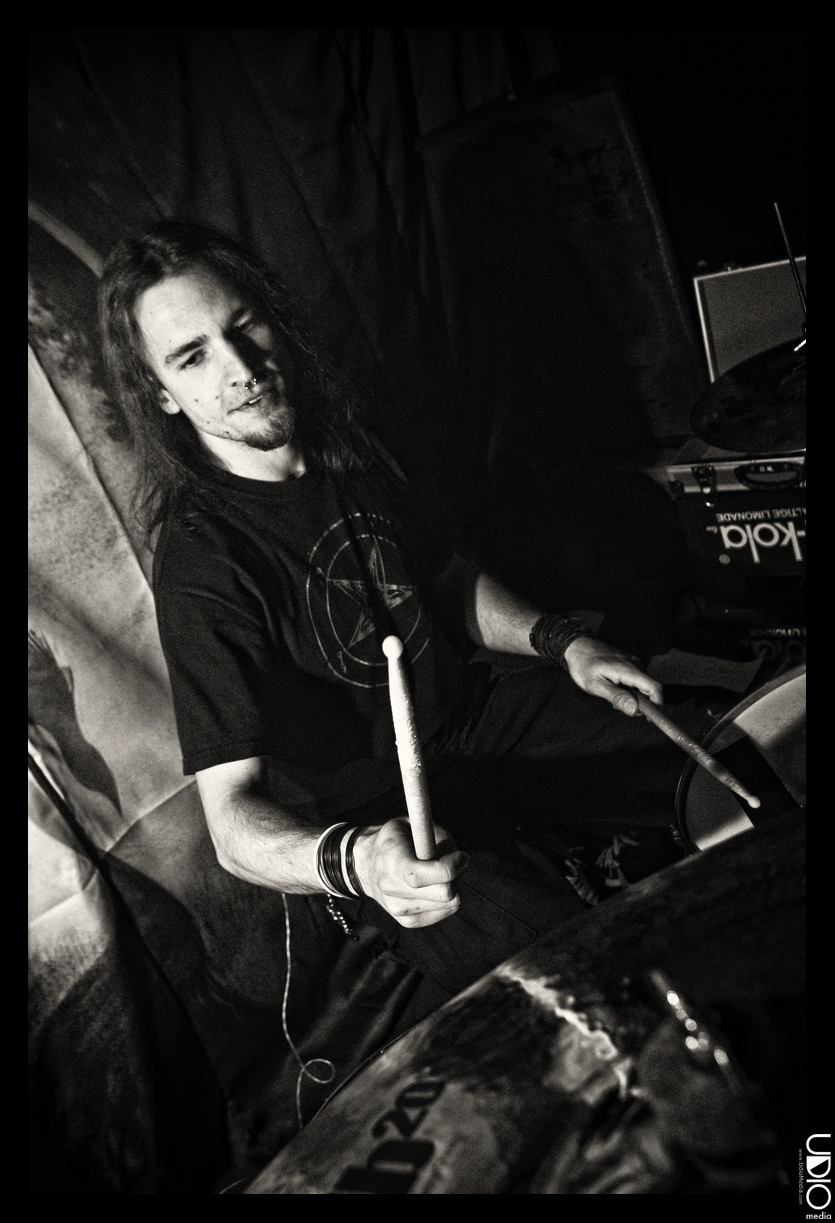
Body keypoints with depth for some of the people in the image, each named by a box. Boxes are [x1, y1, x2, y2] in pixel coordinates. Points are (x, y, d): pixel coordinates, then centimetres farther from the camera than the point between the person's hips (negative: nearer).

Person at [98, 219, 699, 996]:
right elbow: (234, 815, -29)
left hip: (469, 712, 7)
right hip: (375, 814, -7)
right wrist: (352, 860, -49)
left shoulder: (346, 450, -2)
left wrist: (560, 642, -5)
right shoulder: (200, 566, -25)